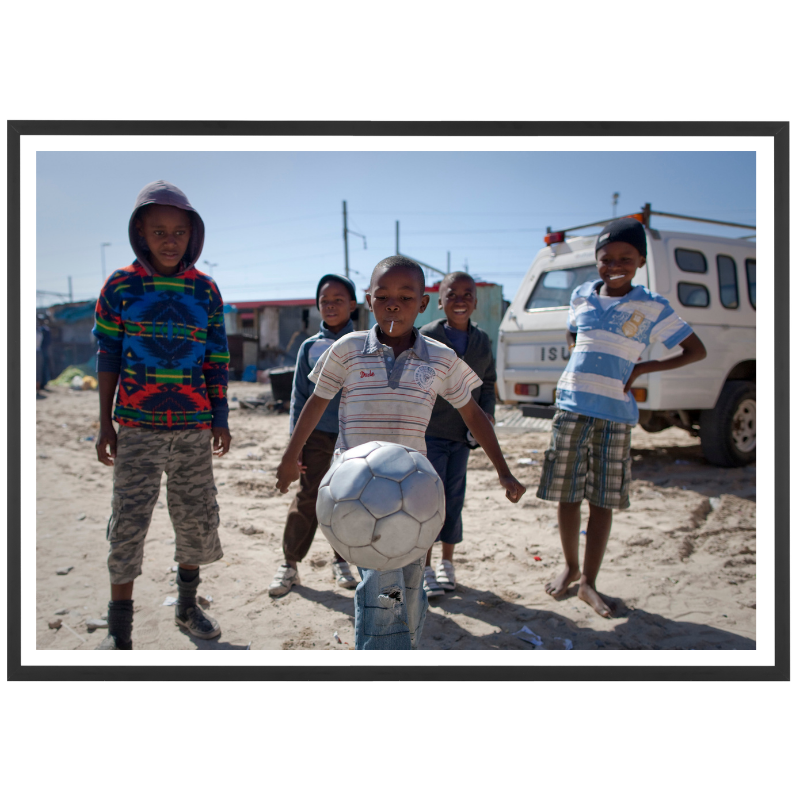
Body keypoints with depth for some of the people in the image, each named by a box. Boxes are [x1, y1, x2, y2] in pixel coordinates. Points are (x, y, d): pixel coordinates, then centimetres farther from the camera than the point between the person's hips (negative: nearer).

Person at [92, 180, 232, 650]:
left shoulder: (206, 289, 5)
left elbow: (218, 359, 6)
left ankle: (187, 606, 29)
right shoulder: (121, 285, 1)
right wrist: (105, 425, 1)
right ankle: (119, 631, 10)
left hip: (194, 426, 2)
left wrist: (221, 419, 2)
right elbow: (107, 358, 3)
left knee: (198, 517, 9)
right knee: (129, 522, -4)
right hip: (138, 426, -2)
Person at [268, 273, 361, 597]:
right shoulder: (310, 347, 4)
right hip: (317, 433, 0)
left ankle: (341, 561, 24)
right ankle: (290, 564, 10)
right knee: (308, 498, -2)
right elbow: (299, 396, 6)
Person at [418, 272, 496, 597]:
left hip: (462, 435, 4)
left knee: (454, 500, 11)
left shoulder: (482, 341, 7)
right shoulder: (426, 337, -7)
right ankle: (425, 568, 12)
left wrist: (487, 413, -2)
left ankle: (447, 563, 27)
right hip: (429, 432, -4)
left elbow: (487, 384, 15)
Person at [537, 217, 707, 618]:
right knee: (566, 493, 6)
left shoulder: (652, 307, -1)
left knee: (604, 500, 3)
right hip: (571, 407, 2)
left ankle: (589, 582, 16)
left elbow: (696, 351, 3)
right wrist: (579, 368, 10)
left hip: (616, 414, -2)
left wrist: (644, 367, -8)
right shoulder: (581, 296, 7)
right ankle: (570, 567, 27)